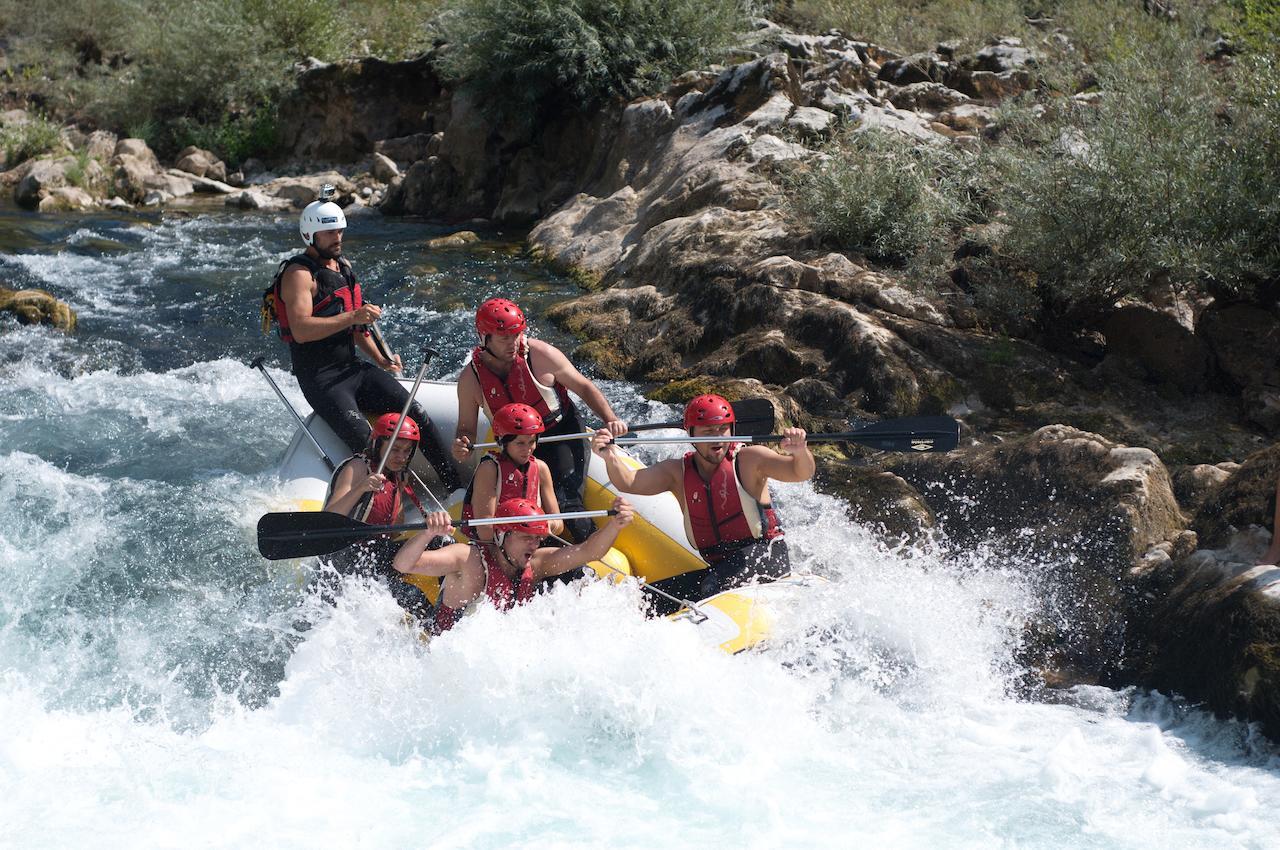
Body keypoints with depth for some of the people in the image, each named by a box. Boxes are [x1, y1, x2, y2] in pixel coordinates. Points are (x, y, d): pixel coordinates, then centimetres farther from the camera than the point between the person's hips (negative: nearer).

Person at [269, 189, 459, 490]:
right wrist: (352, 317, -29)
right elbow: (301, 331, -25)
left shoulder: (343, 265, 15)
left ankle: (456, 490, -3)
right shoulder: (299, 273, -12)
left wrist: (381, 359, 10)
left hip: (353, 367, 8)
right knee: (365, 442, -26)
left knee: (415, 414, -6)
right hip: (320, 379, -8)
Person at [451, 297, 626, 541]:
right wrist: (461, 447, -24)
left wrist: (611, 420, -23)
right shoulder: (470, 379, -11)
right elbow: (467, 428, 0)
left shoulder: (540, 355, -18)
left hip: (562, 436, -3)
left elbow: (584, 387, -8)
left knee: (567, 507, -24)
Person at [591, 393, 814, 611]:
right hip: (717, 567, 6)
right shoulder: (678, 472, 6)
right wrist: (611, 457, -28)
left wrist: (799, 452, -40)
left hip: (766, 556, -6)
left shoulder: (748, 459, -5)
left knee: (714, 587, -34)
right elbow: (628, 482, -7)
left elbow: (801, 472, -16)